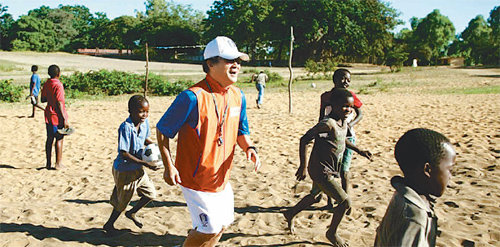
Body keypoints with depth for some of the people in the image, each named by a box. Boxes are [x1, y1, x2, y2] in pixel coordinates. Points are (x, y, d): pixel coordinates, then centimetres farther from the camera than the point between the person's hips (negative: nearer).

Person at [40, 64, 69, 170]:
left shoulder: (46, 84, 7)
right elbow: (59, 103, -20)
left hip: (48, 115, 7)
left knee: (49, 139, 11)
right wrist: (65, 119, -19)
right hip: (57, 116, -7)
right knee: (59, 139, 1)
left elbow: (43, 99, 14)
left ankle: (48, 163, 17)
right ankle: (58, 163, 5)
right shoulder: (58, 85, -16)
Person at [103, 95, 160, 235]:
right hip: (124, 170, -7)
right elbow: (124, 154, -27)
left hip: (138, 169, 7)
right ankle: (109, 224, 34)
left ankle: (131, 213, 36)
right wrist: (145, 164, -30)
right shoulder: (126, 127, -27)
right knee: (122, 201, 9)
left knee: (151, 193, 13)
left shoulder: (145, 122, -4)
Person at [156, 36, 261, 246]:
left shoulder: (238, 96, 2)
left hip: (222, 178, 7)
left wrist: (249, 147, -7)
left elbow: (240, 131, 14)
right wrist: (169, 166, -17)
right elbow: (162, 130, -12)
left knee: (222, 224, 18)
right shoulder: (193, 97, -21)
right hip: (196, 179, -7)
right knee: (210, 229, -3)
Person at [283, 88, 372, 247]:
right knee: (345, 202, -6)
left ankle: (290, 214, 51)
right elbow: (304, 140, -25)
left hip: (329, 170, 10)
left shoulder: (343, 121, 2)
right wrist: (303, 166, -24)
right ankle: (332, 233, 16)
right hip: (320, 171, -9)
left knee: (315, 197, 28)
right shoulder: (328, 124, -26)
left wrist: (359, 151, 16)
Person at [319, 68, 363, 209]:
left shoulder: (350, 96, -3)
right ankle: (329, 201, 22)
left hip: (347, 136, -2)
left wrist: (351, 124, -13)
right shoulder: (326, 96, 2)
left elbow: (360, 114, 5)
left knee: (343, 170, -5)